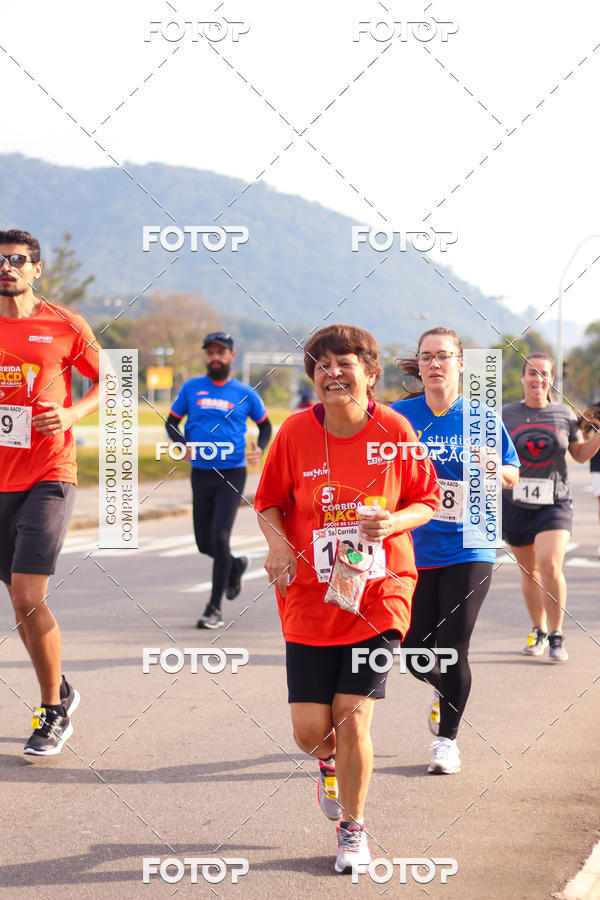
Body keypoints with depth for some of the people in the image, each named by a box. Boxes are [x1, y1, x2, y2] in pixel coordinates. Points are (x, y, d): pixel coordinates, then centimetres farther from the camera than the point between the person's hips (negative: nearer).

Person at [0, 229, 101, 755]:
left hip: (48, 478, -4)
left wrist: (72, 414, -9)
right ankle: (60, 691, 32)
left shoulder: (66, 328, -2)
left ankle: (54, 712, 3)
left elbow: (108, 381, 8)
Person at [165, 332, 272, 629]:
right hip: (201, 473, 3)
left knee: (219, 537, -14)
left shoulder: (245, 393, 3)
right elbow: (172, 421, 12)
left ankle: (215, 607, -6)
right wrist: (183, 445, -8)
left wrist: (259, 449, -5)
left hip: (232, 474, -3)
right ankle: (236, 565, 42)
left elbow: (264, 425, 16)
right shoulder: (192, 388, 5)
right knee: (204, 543, 8)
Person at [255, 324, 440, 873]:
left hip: (378, 595, -1)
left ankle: (353, 828, 17)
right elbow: (268, 503, 7)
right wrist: (277, 541, -13)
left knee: (352, 719, -8)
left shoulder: (394, 430, -6)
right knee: (310, 730, -1)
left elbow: (427, 502, 5)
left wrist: (394, 521, -16)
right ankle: (330, 763, 40)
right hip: (311, 597, 1)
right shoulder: (295, 432, -5)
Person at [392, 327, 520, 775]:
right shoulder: (399, 416, -1)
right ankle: (443, 689, 40)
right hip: (414, 550, 1)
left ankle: (447, 737, 18)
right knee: (415, 655, 4)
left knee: (452, 651, -4)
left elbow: (513, 474, 7)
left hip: (467, 551, -1)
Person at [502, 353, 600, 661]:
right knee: (529, 570, 11)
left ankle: (556, 636, -6)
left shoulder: (564, 414, 4)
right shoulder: (506, 415, 3)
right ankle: (538, 631, 31)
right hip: (516, 504, 2)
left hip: (554, 503, -2)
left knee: (550, 565, -19)